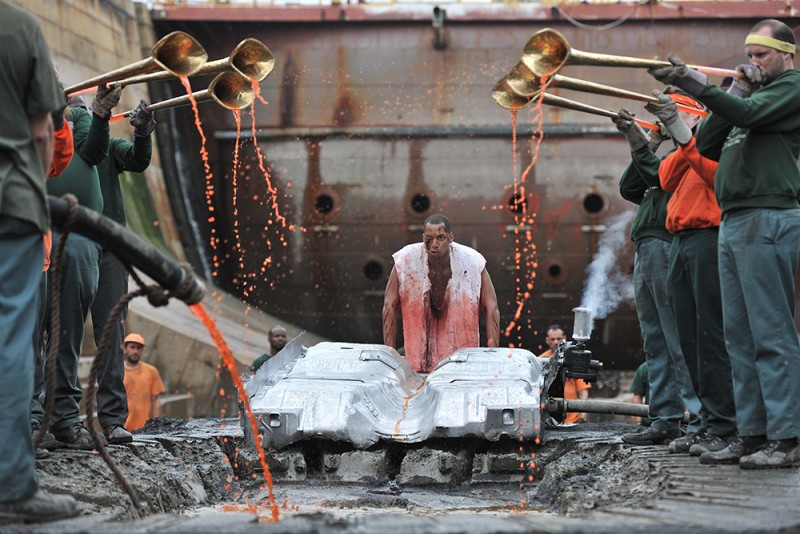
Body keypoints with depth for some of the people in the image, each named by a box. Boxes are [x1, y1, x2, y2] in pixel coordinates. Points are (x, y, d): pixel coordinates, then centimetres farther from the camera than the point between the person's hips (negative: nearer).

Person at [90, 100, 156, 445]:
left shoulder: (107, 147, 14)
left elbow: (138, 162, -2)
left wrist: (142, 134, -24)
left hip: (107, 251, 1)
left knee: (111, 333, -5)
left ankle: (112, 418, -8)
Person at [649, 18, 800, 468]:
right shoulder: (753, 92, 25)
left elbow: (750, 114, -19)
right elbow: (708, 146, 16)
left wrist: (701, 86, -26)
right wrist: (734, 89, 7)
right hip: (733, 222, 9)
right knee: (741, 335, 7)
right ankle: (752, 434, 11)